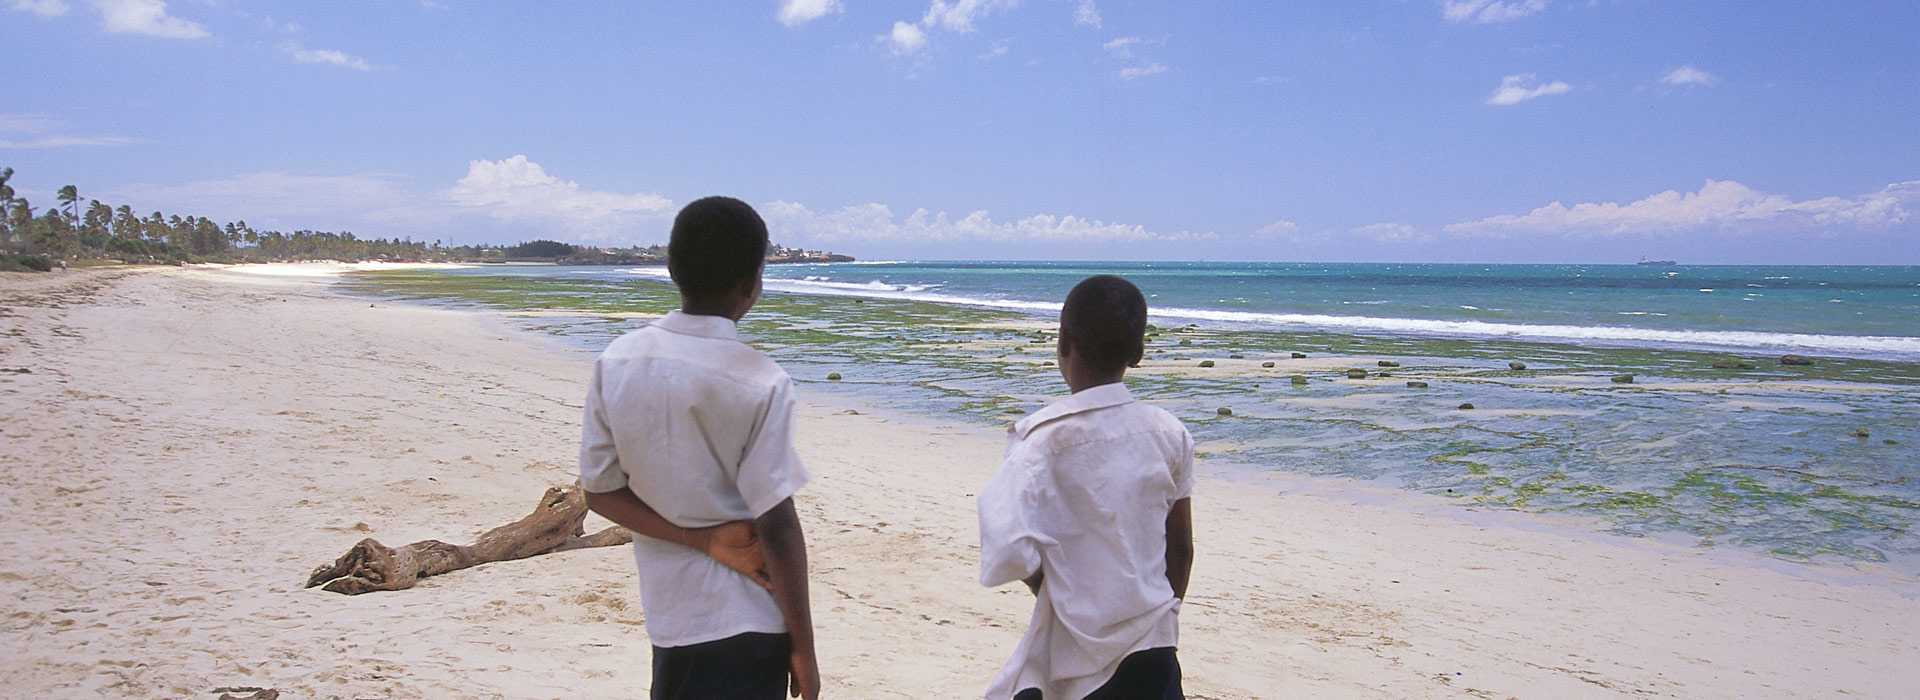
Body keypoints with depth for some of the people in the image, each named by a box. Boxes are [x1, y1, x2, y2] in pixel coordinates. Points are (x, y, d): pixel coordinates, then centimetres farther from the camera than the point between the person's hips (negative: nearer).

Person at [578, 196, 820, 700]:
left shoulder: (617, 362, -4)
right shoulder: (760, 384, -18)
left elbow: (599, 492, 0)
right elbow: (777, 528, -16)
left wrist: (705, 539, -6)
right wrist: (803, 648, -7)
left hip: (668, 615, 5)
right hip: (745, 622, -5)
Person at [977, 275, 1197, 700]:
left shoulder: (1046, 437, -14)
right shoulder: (1169, 433, -1)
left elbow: (1011, 552, -21)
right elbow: (1181, 548, 6)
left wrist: (1053, 592, -2)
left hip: (1077, 652, -3)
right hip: (1153, 648, 3)